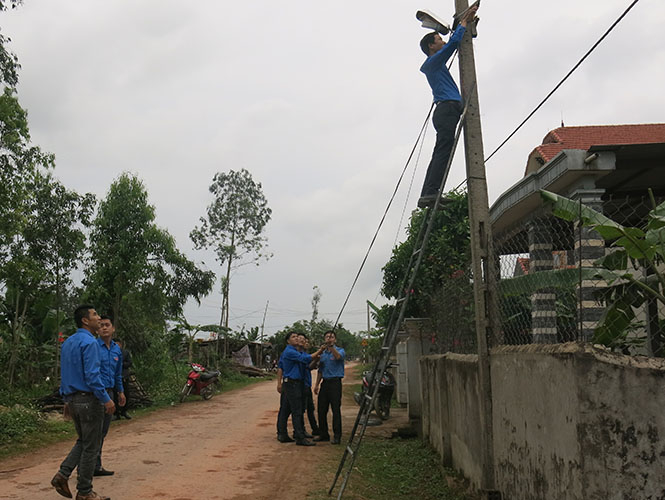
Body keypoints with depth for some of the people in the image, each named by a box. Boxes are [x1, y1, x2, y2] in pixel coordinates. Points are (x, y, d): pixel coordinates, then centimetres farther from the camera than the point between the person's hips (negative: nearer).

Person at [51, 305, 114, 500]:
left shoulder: (67, 343, 12)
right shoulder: (89, 342, -16)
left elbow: (64, 374, 16)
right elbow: (92, 375, -23)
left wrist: (67, 399, 22)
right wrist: (106, 399, -18)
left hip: (72, 400, 9)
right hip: (89, 399, -8)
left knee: (83, 441, 21)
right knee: (91, 446, 2)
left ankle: (63, 475, 8)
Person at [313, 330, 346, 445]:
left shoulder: (340, 350, -1)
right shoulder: (322, 353, 16)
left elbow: (338, 356, -27)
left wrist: (331, 346, -38)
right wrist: (317, 385, 16)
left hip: (335, 382, -6)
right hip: (325, 382, 6)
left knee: (336, 409, -7)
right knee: (321, 409, 7)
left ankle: (337, 436, -2)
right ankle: (323, 434, 18)